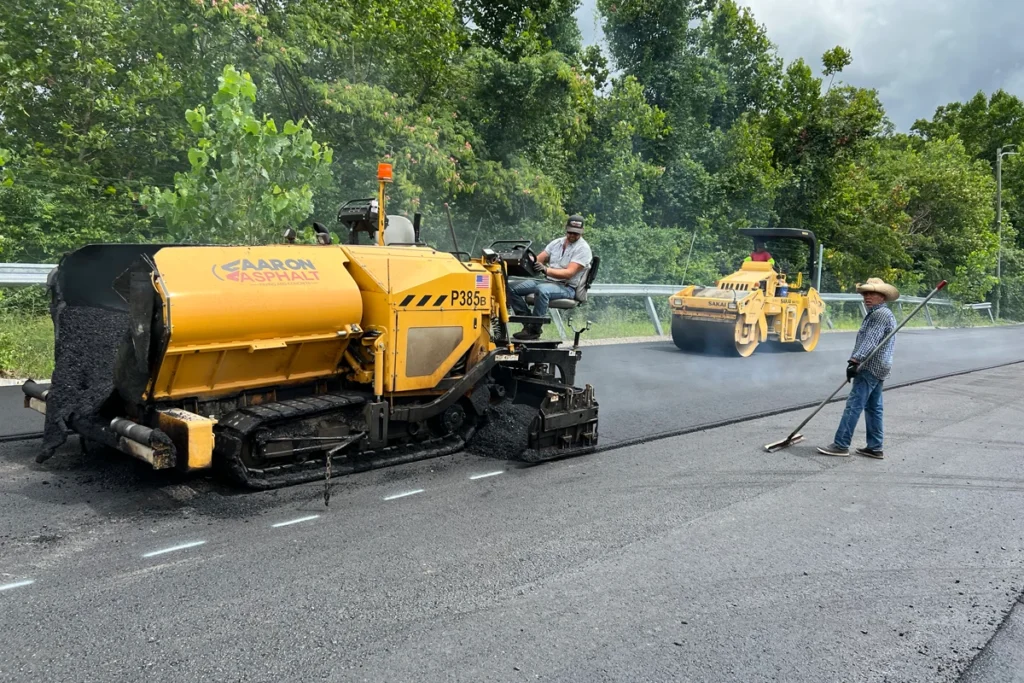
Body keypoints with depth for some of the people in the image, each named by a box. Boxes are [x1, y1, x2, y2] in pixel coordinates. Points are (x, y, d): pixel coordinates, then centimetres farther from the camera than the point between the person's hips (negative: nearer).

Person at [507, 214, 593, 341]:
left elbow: (569, 273, -19)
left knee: (542, 290, -40)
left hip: (567, 287, -7)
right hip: (547, 282, 7)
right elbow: (537, 259, 11)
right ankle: (528, 322, -13)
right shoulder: (556, 243, 15)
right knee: (512, 288, -9)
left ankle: (534, 330, -28)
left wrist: (546, 270, -32)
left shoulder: (583, 248, -6)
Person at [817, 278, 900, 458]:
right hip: (876, 368, 11)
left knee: (854, 405, -11)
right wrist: (857, 361, 20)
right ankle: (875, 448, 14)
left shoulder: (881, 314, -12)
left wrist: (855, 360, -31)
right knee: (873, 407, 11)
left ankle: (841, 445, -11)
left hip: (870, 367, -11)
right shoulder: (876, 314, 22)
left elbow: (870, 341, -24)